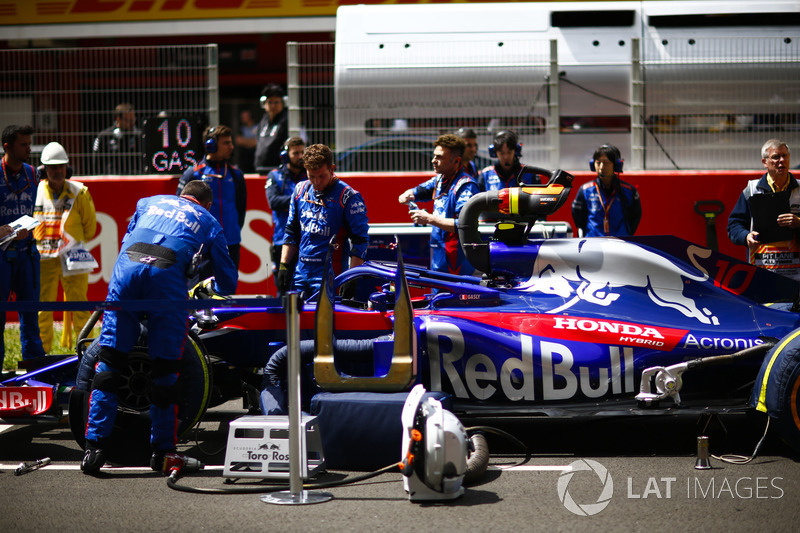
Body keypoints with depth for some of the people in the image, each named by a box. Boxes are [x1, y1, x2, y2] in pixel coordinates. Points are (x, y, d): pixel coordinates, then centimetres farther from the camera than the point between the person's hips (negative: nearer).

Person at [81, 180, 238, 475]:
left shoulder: (150, 202, 34)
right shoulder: (209, 222, 28)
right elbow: (228, 281, 30)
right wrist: (213, 286, 52)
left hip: (126, 266, 2)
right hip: (167, 275, -2)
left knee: (109, 360, 5)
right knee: (165, 368, 6)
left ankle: (94, 446, -1)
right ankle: (163, 451, 11)